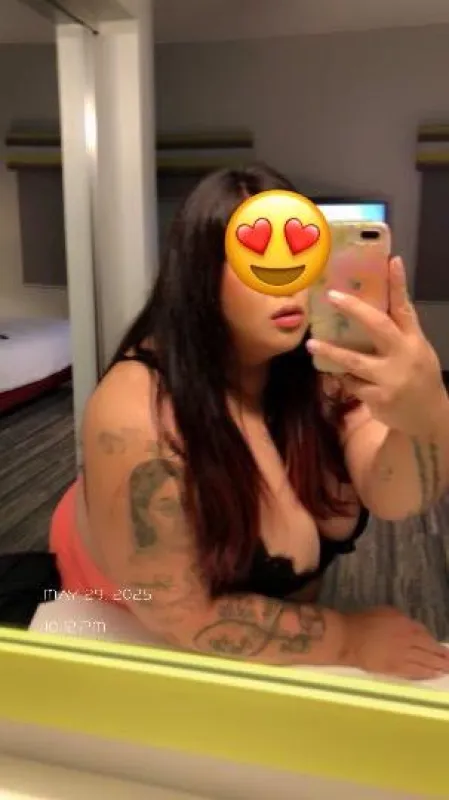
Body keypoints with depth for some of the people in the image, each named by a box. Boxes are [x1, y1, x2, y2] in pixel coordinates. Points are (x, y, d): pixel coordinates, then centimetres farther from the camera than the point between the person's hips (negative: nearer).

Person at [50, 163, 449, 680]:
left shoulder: (321, 372, -16)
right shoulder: (137, 413, -32)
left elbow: (394, 498, -29)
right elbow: (183, 618, -26)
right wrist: (350, 640, -21)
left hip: (284, 619, 4)